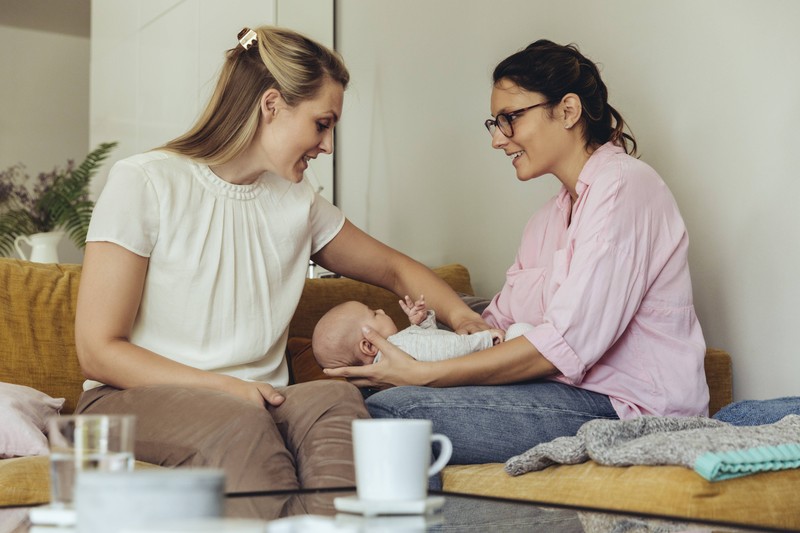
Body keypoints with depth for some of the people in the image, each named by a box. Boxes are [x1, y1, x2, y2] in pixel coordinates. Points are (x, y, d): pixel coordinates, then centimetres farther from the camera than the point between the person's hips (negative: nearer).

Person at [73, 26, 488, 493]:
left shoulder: (297, 202, 11)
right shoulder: (144, 183, -6)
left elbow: (395, 269, 25)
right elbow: (98, 351, -9)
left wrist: (461, 315, 4)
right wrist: (224, 387, -20)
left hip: (255, 403, 5)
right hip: (136, 398, -4)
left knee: (336, 398, -30)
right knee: (240, 424, -38)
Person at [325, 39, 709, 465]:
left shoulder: (622, 187, -11)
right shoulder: (549, 218, 21)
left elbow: (567, 344, -20)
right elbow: (499, 322, 13)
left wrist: (423, 375, -18)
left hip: (631, 407, -8)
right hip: (579, 391, 9)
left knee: (389, 412, -21)